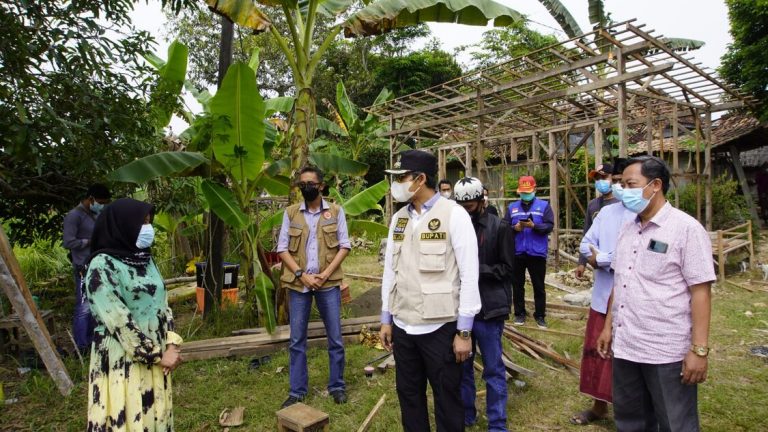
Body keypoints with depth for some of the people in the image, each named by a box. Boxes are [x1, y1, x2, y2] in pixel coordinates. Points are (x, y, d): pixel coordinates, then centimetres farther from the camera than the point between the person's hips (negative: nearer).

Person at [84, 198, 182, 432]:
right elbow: (119, 321, -19)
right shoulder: (102, 266, -16)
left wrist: (171, 346, -4)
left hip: (155, 357, 7)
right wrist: (158, 355, -14)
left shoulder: (145, 259, 7)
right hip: (122, 360, -7)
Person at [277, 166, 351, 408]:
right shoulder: (290, 213, 4)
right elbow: (282, 249, 2)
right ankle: (297, 391, 21)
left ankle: (337, 386, 23)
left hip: (328, 283, -1)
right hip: (298, 284, 1)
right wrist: (301, 275, -10)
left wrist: (325, 274, -11)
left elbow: (345, 246, -1)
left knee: (335, 338, 6)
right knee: (296, 340, 8)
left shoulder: (335, 211, 1)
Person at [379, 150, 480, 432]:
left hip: (440, 327, -5)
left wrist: (464, 331, -12)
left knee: (447, 398, 11)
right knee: (409, 395, 18)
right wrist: (386, 318, 11)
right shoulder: (398, 218, 8)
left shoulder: (454, 214, -10)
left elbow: (469, 275, -12)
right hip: (402, 326, 6)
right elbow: (390, 270, 12)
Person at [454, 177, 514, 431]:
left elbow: (506, 268, -5)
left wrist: (477, 269, -17)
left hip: (489, 308, -3)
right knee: (461, 364, 16)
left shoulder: (500, 228, -4)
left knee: (493, 368, 7)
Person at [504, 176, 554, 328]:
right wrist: (515, 227, -18)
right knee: (517, 285, 11)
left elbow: (549, 226, -9)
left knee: (539, 286, 7)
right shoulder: (512, 207, 9)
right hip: (517, 253, 2)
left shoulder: (544, 205, 2)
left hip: (537, 253, -2)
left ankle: (540, 315, 19)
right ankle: (519, 313, 23)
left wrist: (533, 225, -23)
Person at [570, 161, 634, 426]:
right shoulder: (606, 212, 9)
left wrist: (602, 259, -13)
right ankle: (599, 407, 36)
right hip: (602, 296, 7)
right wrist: (612, 259, -11)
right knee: (596, 352, 17)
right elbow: (586, 245, 7)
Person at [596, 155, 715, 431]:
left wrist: (699, 350, -16)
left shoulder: (686, 228, -10)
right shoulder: (628, 230, 9)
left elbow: (701, 292, -13)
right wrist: (609, 326, 14)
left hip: (667, 352, -6)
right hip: (625, 346, 7)